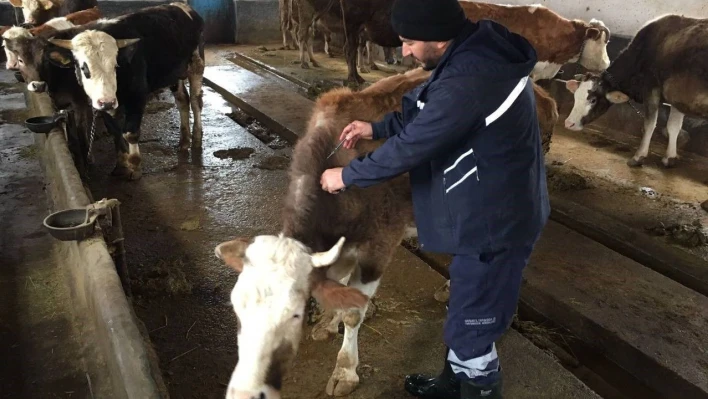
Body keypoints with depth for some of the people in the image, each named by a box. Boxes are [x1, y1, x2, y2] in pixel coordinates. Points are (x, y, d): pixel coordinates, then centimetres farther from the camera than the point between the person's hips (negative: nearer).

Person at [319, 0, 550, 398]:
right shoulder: (480, 49, 3)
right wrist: (376, 127, 13)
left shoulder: (468, 78, -31)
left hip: (495, 219, -11)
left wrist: (347, 175, -10)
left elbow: (411, 146, -24)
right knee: (467, 308, 26)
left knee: (472, 324, 7)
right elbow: (426, 110, 16)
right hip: (495, 209, 11)